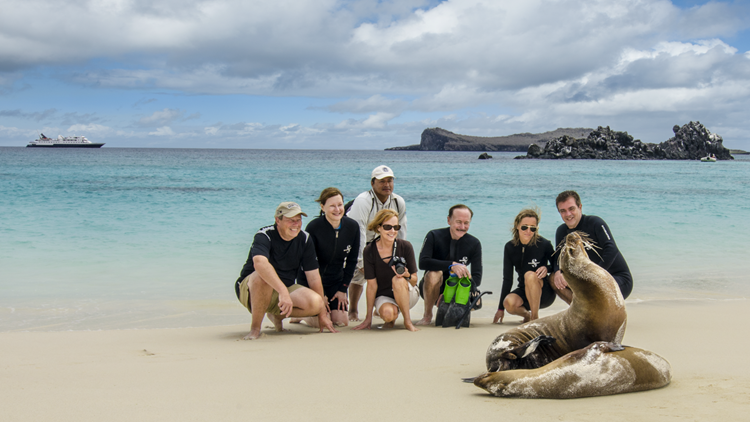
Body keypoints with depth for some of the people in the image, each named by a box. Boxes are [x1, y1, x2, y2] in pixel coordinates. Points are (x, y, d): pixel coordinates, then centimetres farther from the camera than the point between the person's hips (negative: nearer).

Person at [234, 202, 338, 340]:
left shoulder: (304, 239, -3)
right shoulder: (264, 236, -19)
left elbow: (313, 276, -1)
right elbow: (260, 263, -41)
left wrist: (322, 314, -3)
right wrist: (283, 292, -53)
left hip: (285, 289, 5)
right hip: (250, 290, -5)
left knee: (315, 302, -23)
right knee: (263, 276, -39)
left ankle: (277, 315, 7)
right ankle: (255, 328, -21)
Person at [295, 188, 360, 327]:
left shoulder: (353, 227, -8)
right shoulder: (313, 227, -20)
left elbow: (352, 261, 2)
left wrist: (343, 289, -1)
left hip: (336, 281, 4)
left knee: (341, 321, -5)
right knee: (319, 322, -13)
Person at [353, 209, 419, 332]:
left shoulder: (405, 247, -11)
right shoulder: (369, 251, -11)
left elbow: (414, 280, -4)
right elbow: (372, 285, -8)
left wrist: (406, 275, -30)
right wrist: (368, 318, -7)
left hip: (408, 294, 0)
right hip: (383, 296, 0)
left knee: (397, 280, -33)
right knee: (387, 313, -33)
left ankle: (407, 320, -15)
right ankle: (392, 319, 5)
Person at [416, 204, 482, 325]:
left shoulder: (474, 244, -4)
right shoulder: (434, 236, -12)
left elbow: (477, 277, -9)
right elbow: (423, 262, -28)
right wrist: (452, 265, -38)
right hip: (432, 288, -2)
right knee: (434, 273, -36)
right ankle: (427, 315, -14)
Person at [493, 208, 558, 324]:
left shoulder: (544, 244, -11)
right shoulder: (510, 247, -2)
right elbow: (507, 279, 0)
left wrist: (547, 269, -22)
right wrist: (500, 308, -1)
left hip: (545, 293, -3)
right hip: (524, 292, 3)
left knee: (530, 275, -33)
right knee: (509, 303, -30)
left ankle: (535, 317, -20)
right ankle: (527, 315, 6)